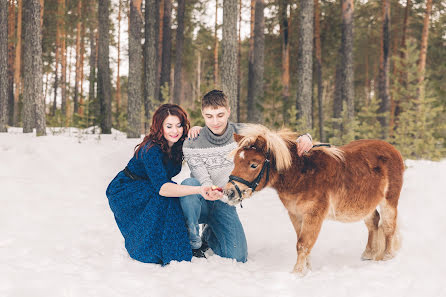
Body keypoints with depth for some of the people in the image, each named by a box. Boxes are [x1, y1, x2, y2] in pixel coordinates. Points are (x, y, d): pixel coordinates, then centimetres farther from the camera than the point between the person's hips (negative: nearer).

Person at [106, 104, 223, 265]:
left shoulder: (179, 145, -9)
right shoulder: (151, 150, -31)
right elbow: (161, 186, -42)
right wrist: (199, 190, -57)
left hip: (147, 191, 7)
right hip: (123, 192, -7)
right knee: (165, 198, -31)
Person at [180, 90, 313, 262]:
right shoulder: (193, 144, -15)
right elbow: (202, 178, -19)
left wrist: (303, 140, -22)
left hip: (225, 205, 2)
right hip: (201, 203, -2)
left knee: (238, 258, -12)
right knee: (190, 184, -37)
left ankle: (209, 235, 23)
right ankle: (194, 243, -16)